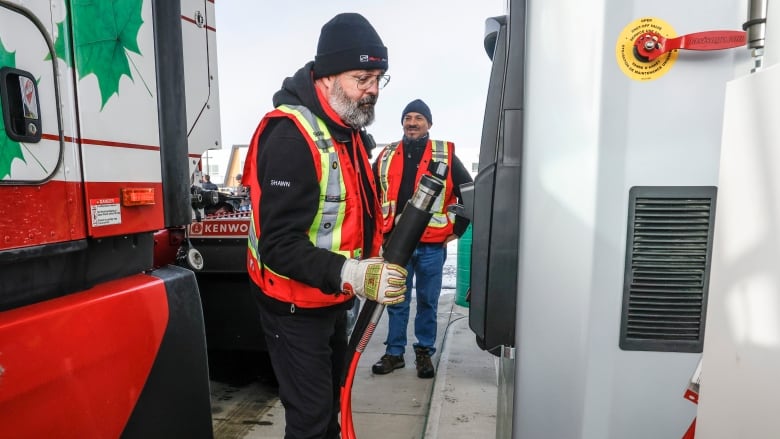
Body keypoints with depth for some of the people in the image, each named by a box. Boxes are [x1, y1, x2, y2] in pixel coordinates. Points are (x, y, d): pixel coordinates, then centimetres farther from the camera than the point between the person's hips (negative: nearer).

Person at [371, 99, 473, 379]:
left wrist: (457, 230, 2)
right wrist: (379, 229, 12)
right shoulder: (386, 156, 9)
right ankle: (394, 353, 24)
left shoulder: (445, 156, 2)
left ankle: (424, 353, 25)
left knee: (427, 302, 9)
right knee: (396, 303, 11)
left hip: (432, 245, -2)